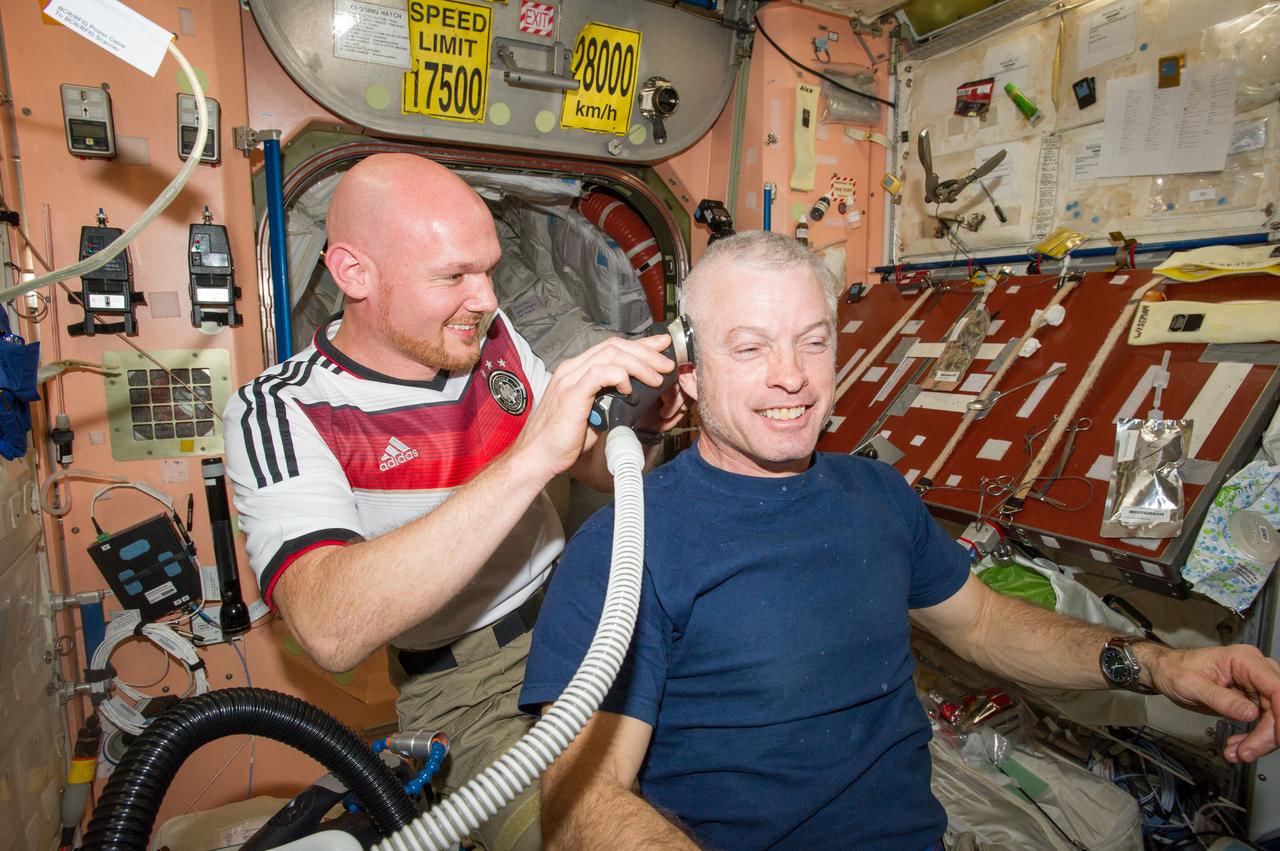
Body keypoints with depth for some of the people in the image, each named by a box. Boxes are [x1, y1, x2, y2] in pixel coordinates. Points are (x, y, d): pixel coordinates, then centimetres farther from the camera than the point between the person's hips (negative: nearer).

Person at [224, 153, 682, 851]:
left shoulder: (493, 337, 1)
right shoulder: (280, 413, -15)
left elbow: (599, 470, 9)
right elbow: (331, 632, -32)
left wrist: (639, 425, -14)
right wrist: (529, 457, -38)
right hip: (466, 684, -4)